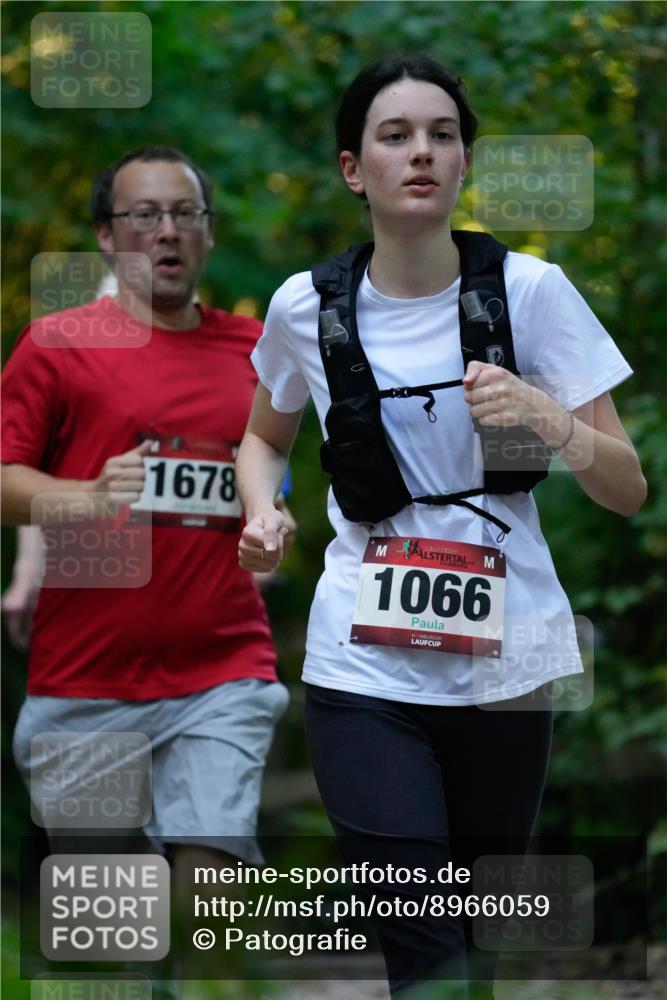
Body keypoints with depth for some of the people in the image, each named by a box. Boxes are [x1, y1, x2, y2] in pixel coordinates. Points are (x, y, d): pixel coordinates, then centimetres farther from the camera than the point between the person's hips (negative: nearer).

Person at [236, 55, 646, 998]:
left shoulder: (530, 291, -5)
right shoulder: (306, 306, -2)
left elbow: (629, 490, -5)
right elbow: (264, 437, 20)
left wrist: (546, 418, -25)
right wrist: (263, 513, -2)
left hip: (505, 661, 1)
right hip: (365, 664, -1)